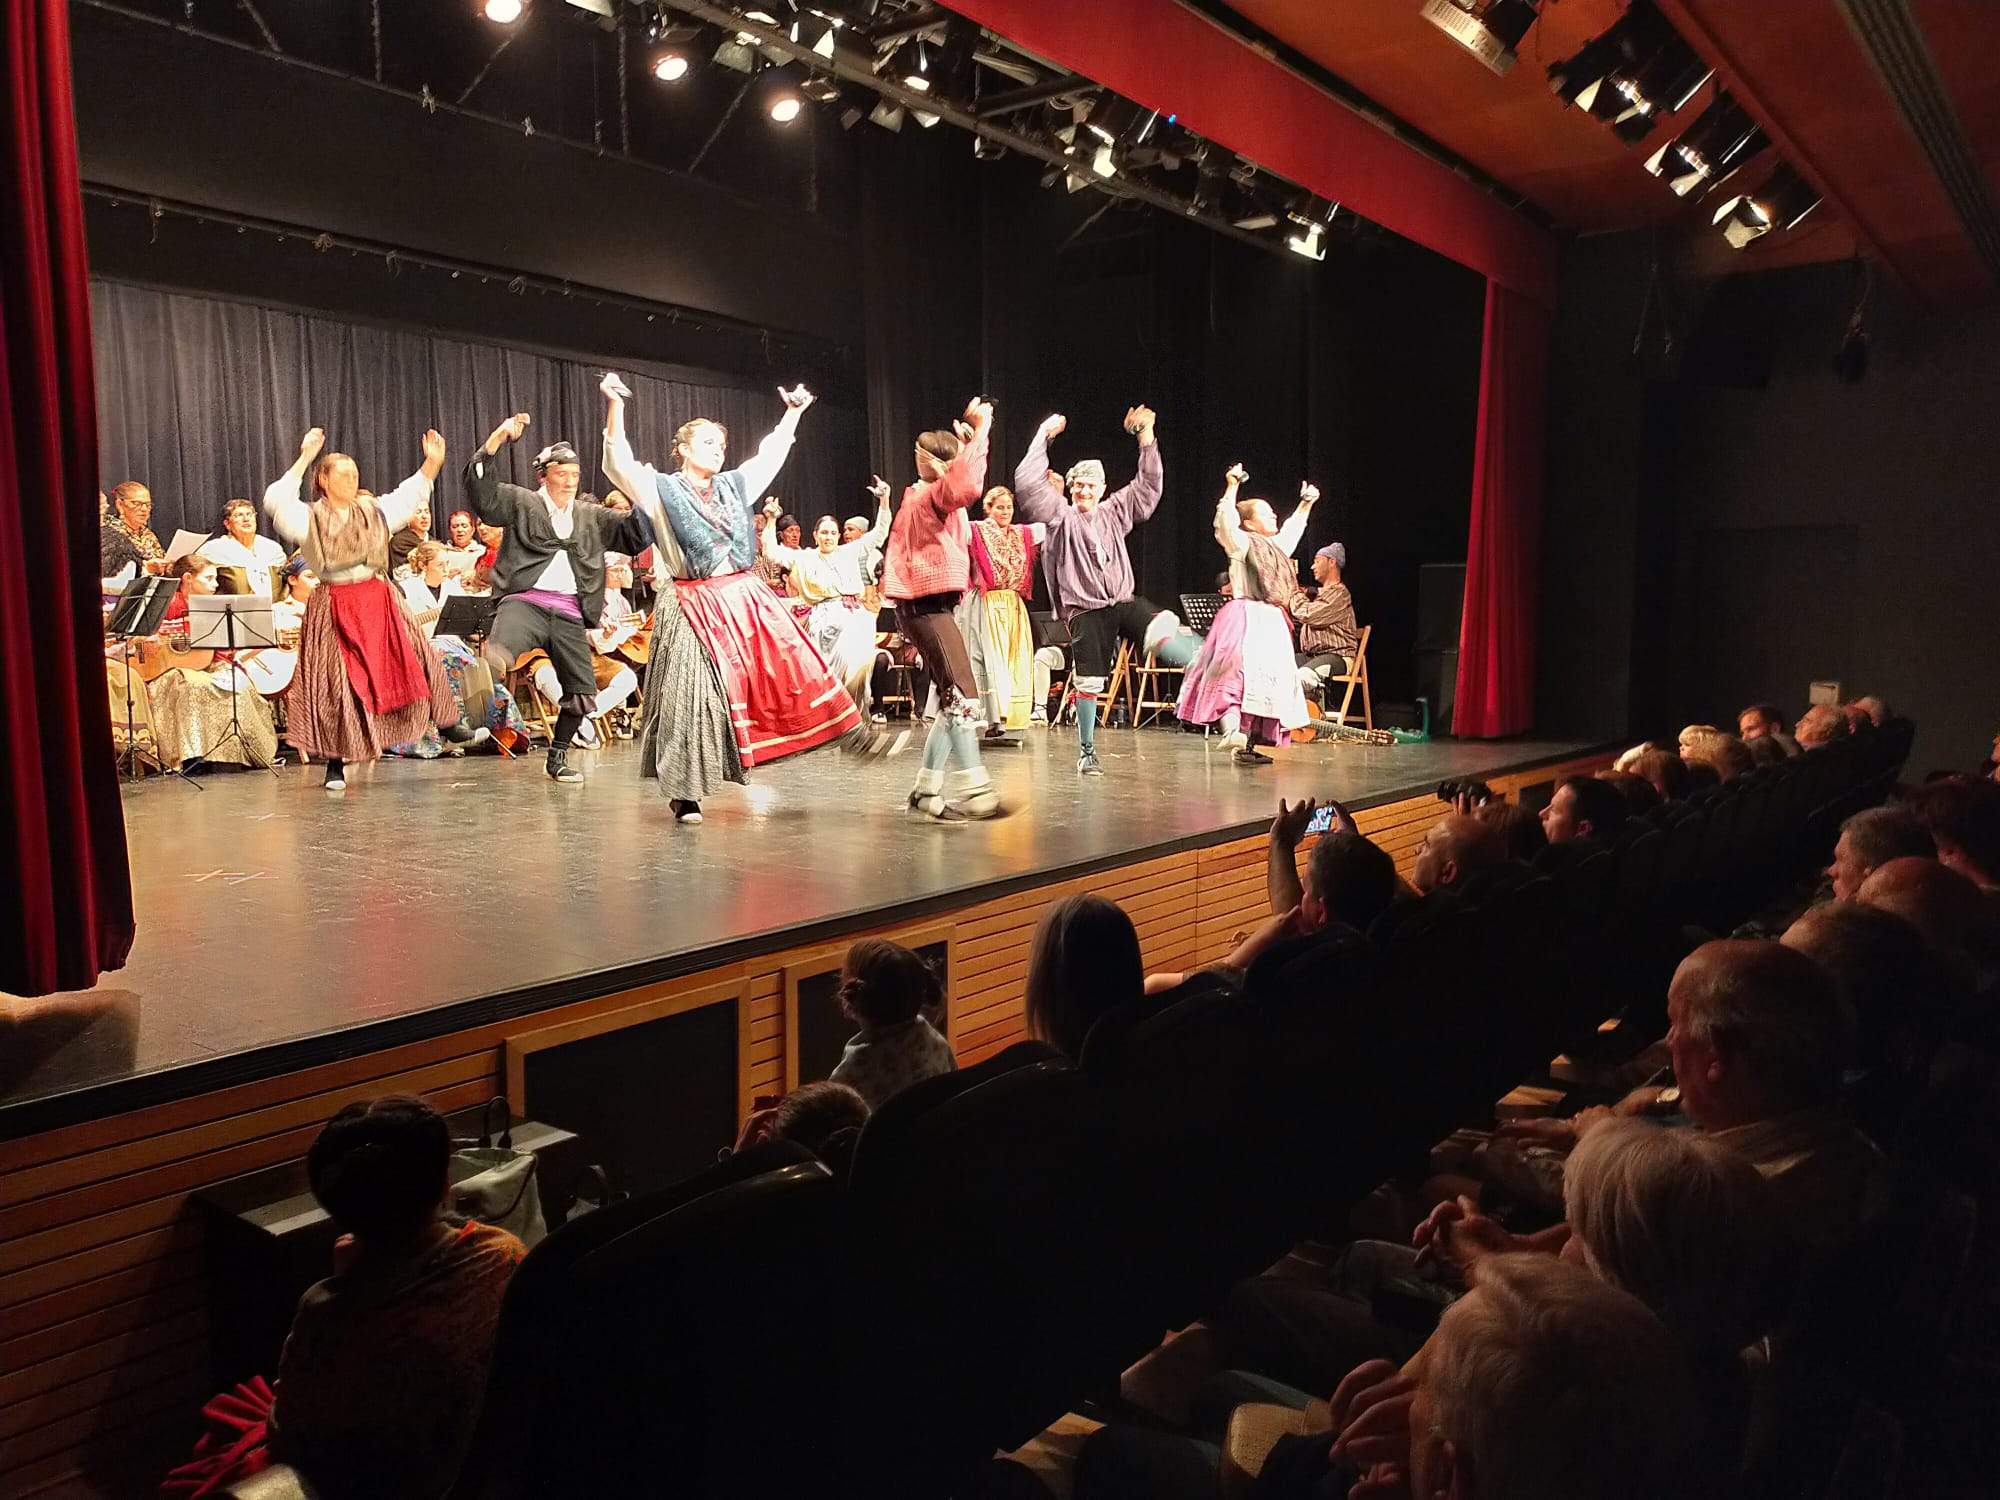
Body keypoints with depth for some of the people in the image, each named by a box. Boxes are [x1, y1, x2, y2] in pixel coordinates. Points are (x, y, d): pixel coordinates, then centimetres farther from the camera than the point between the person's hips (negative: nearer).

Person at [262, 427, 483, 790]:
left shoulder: (373, 511, 10)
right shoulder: (308, 518, -3)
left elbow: (408, 496, 17)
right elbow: (276, 502, -20)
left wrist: (431, 464, 3)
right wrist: (304, 460, -21)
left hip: (378, 602, 4)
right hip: (334, 607, -4)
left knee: (419, 660, 4)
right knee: (337, 682, -1)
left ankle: (449, 727, 21)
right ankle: (336, 763, 8)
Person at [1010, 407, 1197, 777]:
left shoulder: (1115, 512, 14)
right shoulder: (1060, 516, 2)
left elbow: (1148, 486, 15)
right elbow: (1027, 482, -9)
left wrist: (1147, 440, 7)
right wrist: (1044, 436, -7)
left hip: (1124, 603, 3)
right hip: (1085, 611, -3)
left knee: (1164, 630, -27)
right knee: (1088, 683, 0)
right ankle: (1087, 753, 10)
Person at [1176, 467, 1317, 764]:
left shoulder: (1275, 545, 20)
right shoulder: (1240, 542, -3)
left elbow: (1293, 528, 40)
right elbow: (1225, 522, -20)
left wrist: (1306, 504, 40)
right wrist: (1232, 488, -23)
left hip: (1271, 622, 9)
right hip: (1245, 618, -8)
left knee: (1268, 681, 6)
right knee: (1238, 674, -22)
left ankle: (1251, 743, 9)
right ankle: (1232, 730, -31)